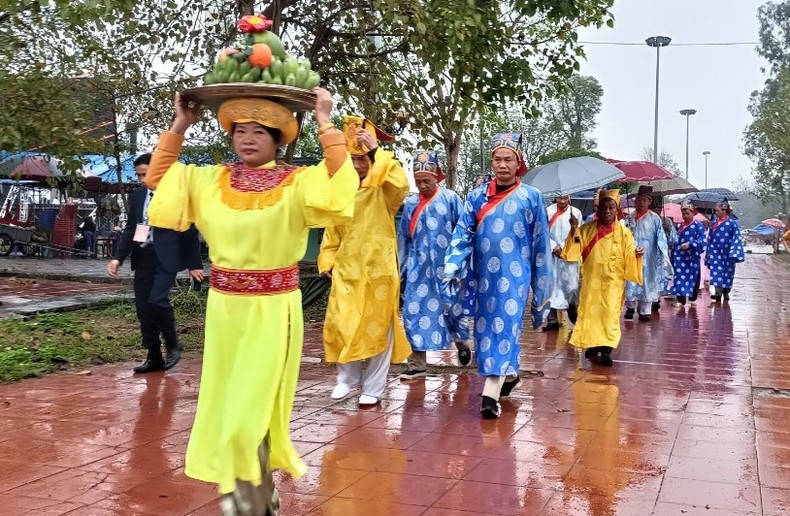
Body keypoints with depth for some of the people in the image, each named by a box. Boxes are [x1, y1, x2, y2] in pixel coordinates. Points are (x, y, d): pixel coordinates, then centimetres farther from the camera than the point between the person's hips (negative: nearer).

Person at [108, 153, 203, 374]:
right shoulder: (137, 195, 10)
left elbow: (189, 231, -3)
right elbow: (130, 229, 12)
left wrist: (194, 264, -4)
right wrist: (118, 257, 0)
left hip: (165, 257, -6)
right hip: (142, 257, 6)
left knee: (156, 300, -21)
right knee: (143, 308, 5)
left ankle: (172, 345, 2)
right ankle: (154, 357, 16)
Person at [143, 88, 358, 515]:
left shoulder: (297, 182, -5)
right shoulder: (209, 180, 7)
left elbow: (343, 184, -19)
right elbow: (157, 178, 13)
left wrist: (325, 124, -16)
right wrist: (178, 127, 6)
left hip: (273, 308, -4)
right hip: (224, 306, 5)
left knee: (253, 407, -3)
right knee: (225, 403, 12)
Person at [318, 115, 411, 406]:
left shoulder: (383, 192, -3)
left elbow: (401, 185, -27)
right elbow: (332, 233, 14)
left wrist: (377, 151, -27)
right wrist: (327, 261, 4)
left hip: (378, 271, -3)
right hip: (346, 271, 3)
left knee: (377, 329, 2)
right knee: (340, 325, 0)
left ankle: (373, 388, 13)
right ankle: (348, 378, 19)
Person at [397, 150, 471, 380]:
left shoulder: (451, 199, -4)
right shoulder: (410, 203, 8)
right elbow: (403, 237, 13)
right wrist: (402, 266, 13)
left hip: (447, 267, -3)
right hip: (419, 268, 3)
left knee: (453, 307, 8)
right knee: (415, 310, -1)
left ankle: (462, 344, 38)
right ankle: (417, 364, 5)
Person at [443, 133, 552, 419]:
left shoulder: (530, 197, 1)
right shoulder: (477, 196, 7)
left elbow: (540, 243, 3)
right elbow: (463, 234, 2)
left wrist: (540, 285, 3)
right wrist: (452, 270, -11)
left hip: (514, 274, -4)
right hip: (484, 274, 4)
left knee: (504, 328, -11)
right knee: (486, 327, 11)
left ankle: (491, 395, -16)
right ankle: (509, 374, 34)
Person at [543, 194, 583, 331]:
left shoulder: (575, 212, 1)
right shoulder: (549, 211, 0)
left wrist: (563, 248, -9)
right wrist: (554, 247, -11)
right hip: (552, 255, 1)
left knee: (572, 285, -4)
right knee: (552, 285, 1)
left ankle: (574, 314, 14)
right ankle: (553, 320, 6)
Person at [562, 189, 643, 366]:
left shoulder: (624, 233, -2)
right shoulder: (587, 229, 3)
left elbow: (629, 259, -1)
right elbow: (576, 250, -1)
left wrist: (636, 255, -23)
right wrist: (574, 230, -15)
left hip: (613, 282, -2)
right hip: (591, 280, 2)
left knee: (610, 314, -6)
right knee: (590, 313, 6)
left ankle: (606, 350, -1)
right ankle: (592, 347, 20)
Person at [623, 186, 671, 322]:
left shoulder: (654, 219, 0)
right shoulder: (629, 218, 7)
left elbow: (661, 239, -2)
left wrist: (663, 257, -8)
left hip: (647, 258, -2)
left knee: (646, 282, 1)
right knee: (630, 281, 2)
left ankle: (645, 311, 6)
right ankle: (631, 307, 17)